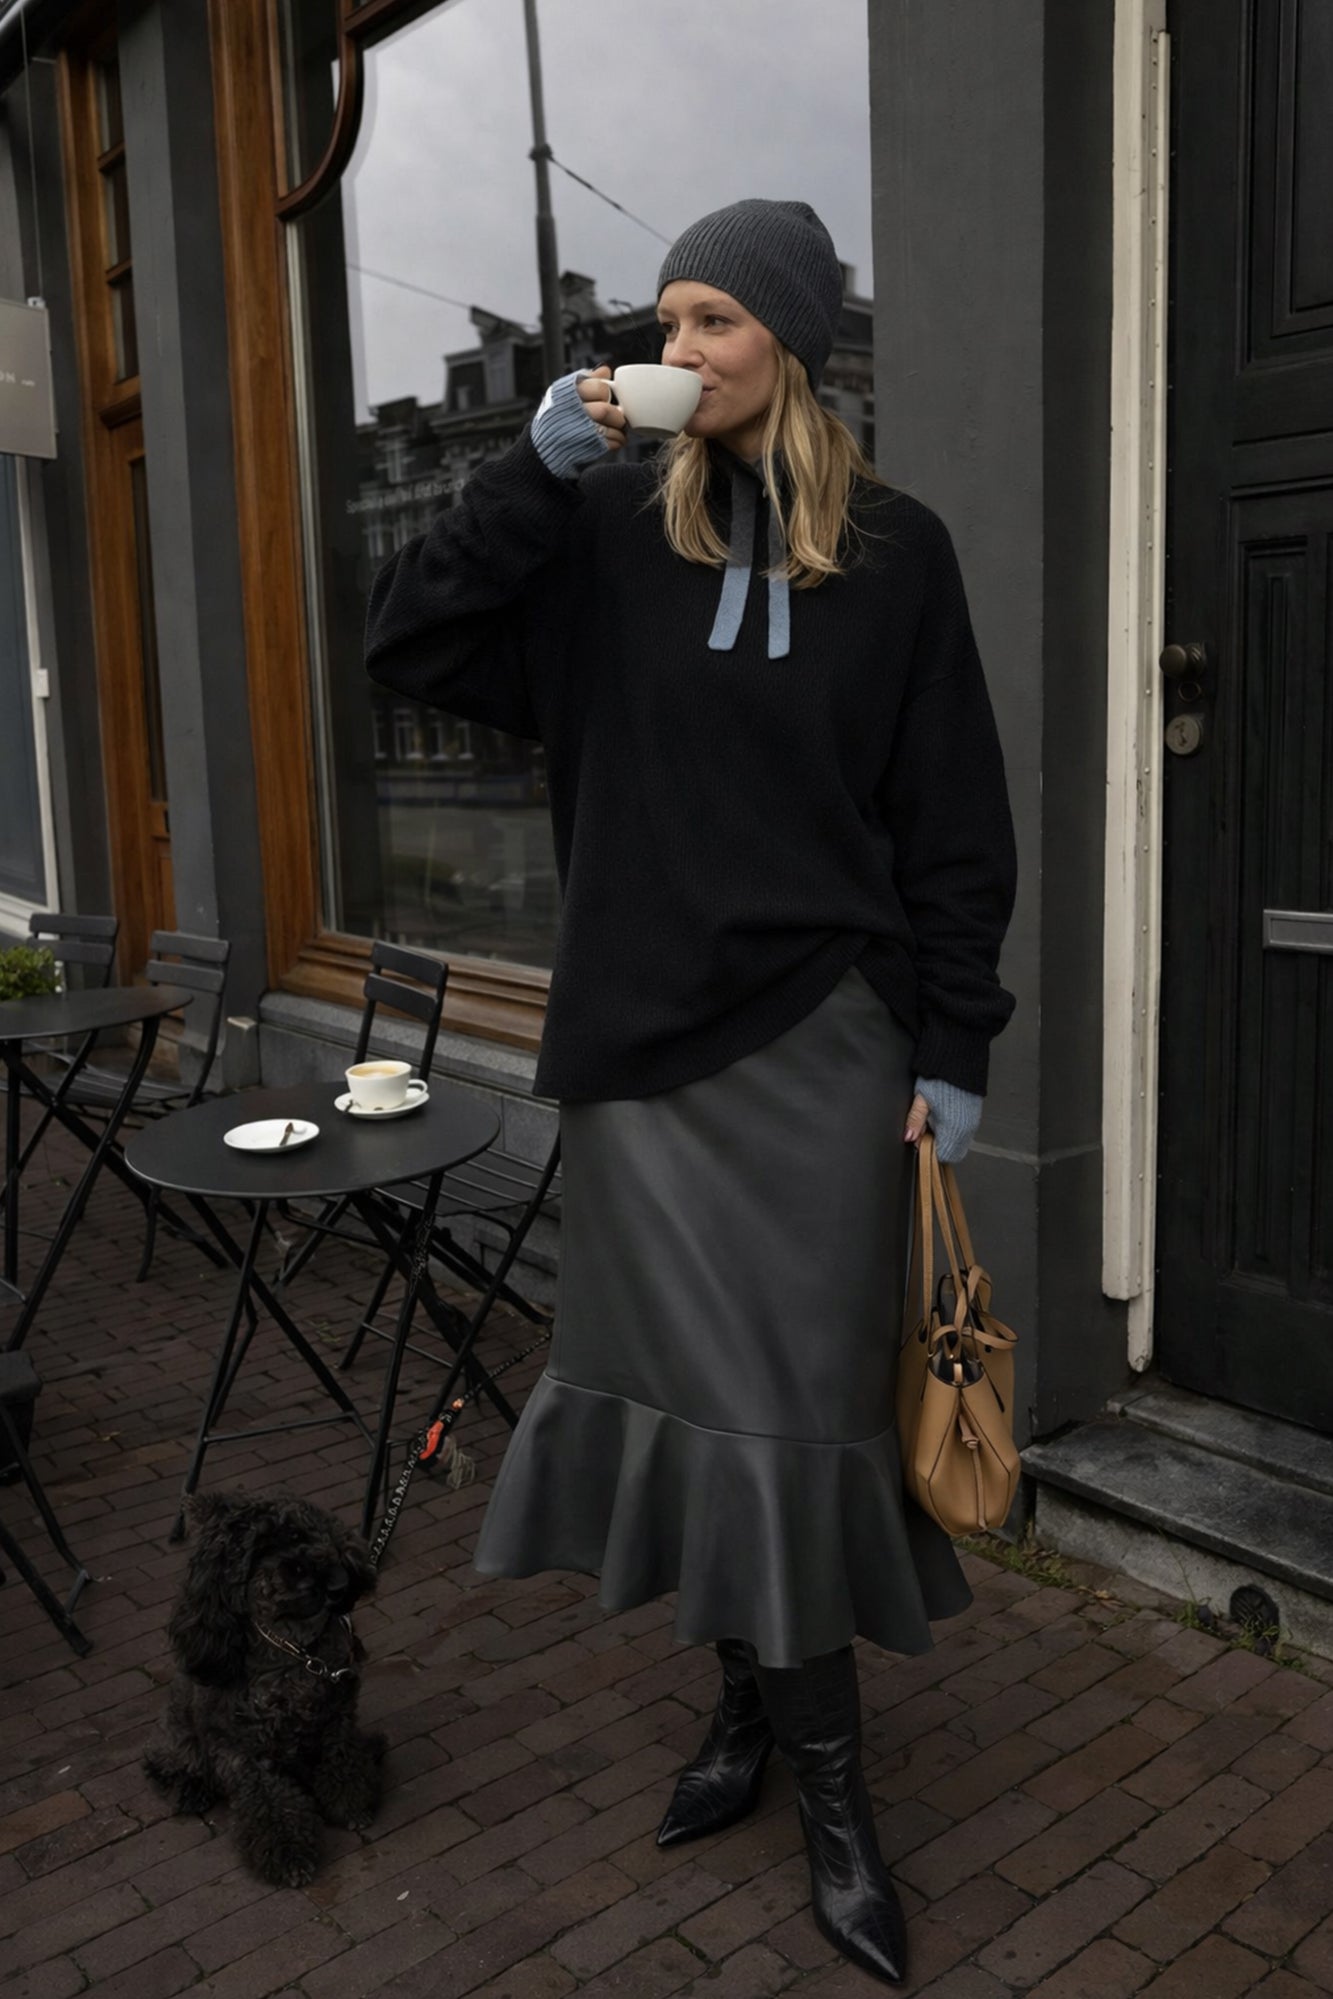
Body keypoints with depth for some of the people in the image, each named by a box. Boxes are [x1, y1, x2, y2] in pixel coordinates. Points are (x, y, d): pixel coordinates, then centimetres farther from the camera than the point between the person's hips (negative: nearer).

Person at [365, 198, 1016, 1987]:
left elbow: (955, 826, 0)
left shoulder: (896, 550, 0)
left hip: (822, 1038, -2)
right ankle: (790, 1738, 27)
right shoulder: (611, 531, 5)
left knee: (789, 1399, 3)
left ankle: (781, 1717, 21)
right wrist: (534, 475, -10)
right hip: (644, 1033, 3)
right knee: (694, 1387, 9)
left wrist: (955, 1049, -3)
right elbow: (410, 644, -2)